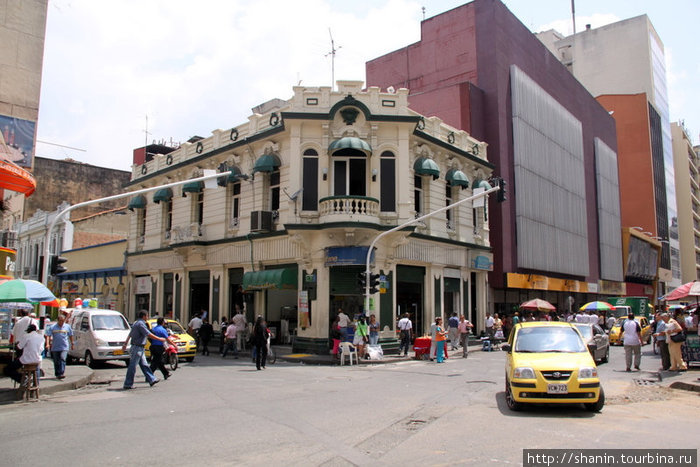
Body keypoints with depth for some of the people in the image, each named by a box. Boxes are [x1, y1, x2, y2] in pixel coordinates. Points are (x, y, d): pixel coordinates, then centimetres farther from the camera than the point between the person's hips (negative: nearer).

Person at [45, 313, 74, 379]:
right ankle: (57, 374, 23)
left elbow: (70, 336, 16)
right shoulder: (52, 327, 0)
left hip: (64, 347, -1)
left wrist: (72, 344, 18)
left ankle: (61, 374, -23)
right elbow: (48, 335, -6)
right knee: (56, 362, 10)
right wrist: (47, 343, -19)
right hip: (55, 347, 1)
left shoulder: (67, 327, 5)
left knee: (62, 359, -17)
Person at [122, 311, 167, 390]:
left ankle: (152, 380, 15)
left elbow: (129, 334, 20)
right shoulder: (140, 324, -17)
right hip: (137, 348, -10)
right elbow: (148, 334, -20)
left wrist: (125, 344, 26)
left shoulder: (136, 323, 15)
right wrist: (159, 339, -13)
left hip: (140, 348, 10)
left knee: (144, 365, 11)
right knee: (132, 366, -4)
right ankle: (128, 384, 2)